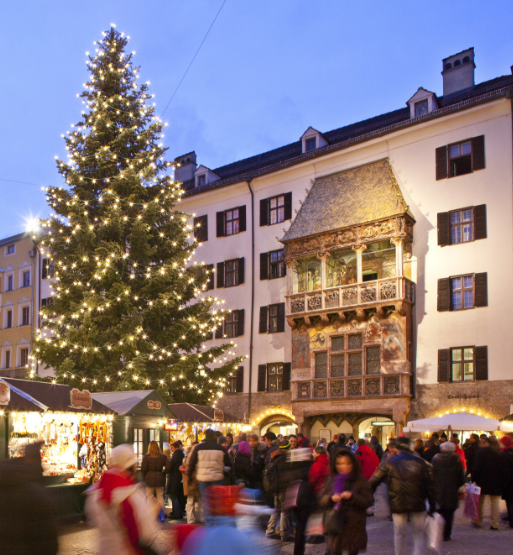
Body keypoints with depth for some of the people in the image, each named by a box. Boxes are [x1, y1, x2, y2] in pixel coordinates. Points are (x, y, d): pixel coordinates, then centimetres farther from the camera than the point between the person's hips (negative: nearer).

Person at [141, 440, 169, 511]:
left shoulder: (146, 457, -8)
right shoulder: (163, 456, 0)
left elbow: (143, 469, -7)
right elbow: (168, 467, -4)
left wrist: (144, 477, 7)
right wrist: (163, 474, 9)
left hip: (150, 479, -2)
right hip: (160, 479, 2)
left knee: (150, 497, 6)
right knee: (160, 497, 12)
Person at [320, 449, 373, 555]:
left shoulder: (361, 481, -1)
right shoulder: (331, 480, 7)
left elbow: (368, 501, -8)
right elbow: (322, 499, 6)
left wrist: (352, 497, -21)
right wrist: (331, 498, -15)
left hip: (354, 526, -2)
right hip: (335, 524, 2)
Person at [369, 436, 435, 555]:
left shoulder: (389, 462, -1)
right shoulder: (420, 462, 1)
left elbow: (374, 481, -1)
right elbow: (430, 484, 1)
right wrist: (432, 504, 8)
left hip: (398, 505, -1)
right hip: (417, 504, 1)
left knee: (399, 533, 13)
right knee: (419, 532, 12)